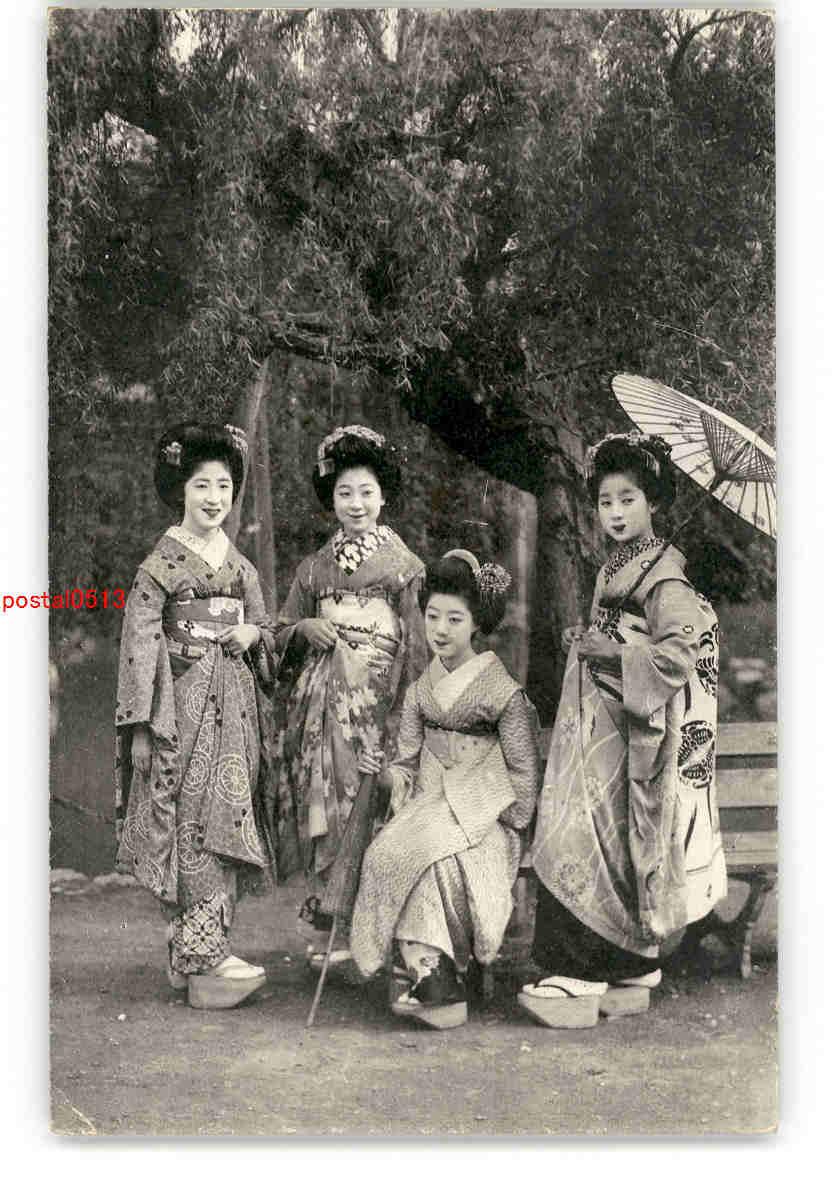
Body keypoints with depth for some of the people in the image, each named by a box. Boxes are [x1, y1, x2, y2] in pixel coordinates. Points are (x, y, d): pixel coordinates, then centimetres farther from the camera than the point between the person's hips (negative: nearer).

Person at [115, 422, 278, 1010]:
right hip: (184, 705, -6)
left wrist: (254, 634, -2)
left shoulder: (240, 563, 15)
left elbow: (265, 627, 23)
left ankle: (192, 951, 14)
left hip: (236, 707, 6)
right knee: (195, 826, -10)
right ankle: (203, 961, -7)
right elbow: (141, 643, -7)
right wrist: (141, 726, -12)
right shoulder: (161, 564, -3)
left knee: (228, 822, 4)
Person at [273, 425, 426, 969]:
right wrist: (307, 628, -3)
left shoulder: (402, 562, 5)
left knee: (368, 802, -7)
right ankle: (330, 916, 10)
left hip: (374, 696, -3)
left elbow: (418, 639, 1)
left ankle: (336, 921, 1)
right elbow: (284, 632, 19)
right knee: (325, 797, 0)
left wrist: (413, 706, -7)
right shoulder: (316, 566, 14)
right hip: (322, 697, 3)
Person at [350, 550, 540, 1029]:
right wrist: (384, 771, -11)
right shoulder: (420, 691, 13)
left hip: (483, 815, -4)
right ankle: (437, 988, -27)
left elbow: (523, 773, -2)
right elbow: (408, 768, 11)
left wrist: (499, 824, -11)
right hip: (429, 809, 4)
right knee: (396, 849, -28)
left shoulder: (501, 688, -3)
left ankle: (425, 973, -25)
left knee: (423, 850, -32)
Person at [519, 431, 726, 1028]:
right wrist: (584, 640, 9)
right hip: (596, 722, 9)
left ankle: (580, 981, -5)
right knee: (617, 849, 9)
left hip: (629, 729, -8)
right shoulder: (614, 569, 16)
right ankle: (634, 975, 17)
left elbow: (677, 654, -21)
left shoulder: (663, 574, -11)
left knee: (599, 844, -9)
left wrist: (609, 651, -16)